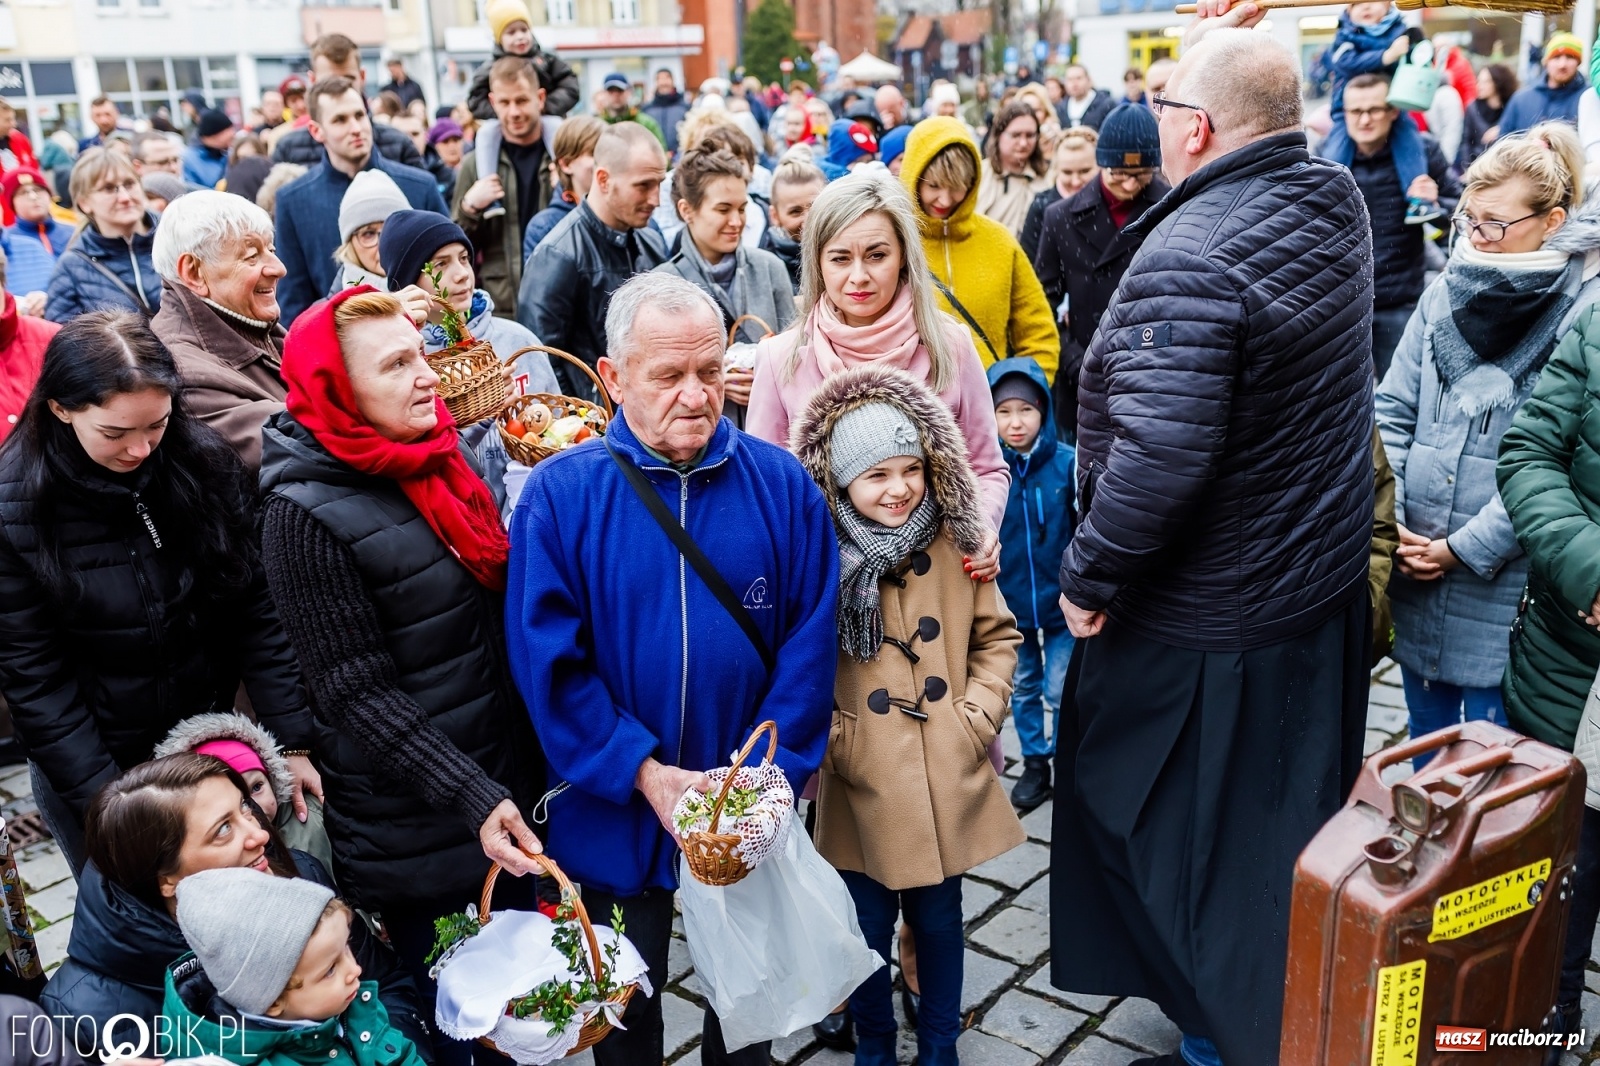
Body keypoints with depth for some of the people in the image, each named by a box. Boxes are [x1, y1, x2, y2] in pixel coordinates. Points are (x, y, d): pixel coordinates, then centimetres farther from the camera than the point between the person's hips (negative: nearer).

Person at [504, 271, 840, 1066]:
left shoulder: (783, 487, -8)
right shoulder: (560, 494, -12)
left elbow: (809, 646, -7)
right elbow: (546, 659, -14)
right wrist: (646, 774, -20)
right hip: (611, 813, -1)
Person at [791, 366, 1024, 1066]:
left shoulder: (955, 546, -1)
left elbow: (996, 637, 7)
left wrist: (976, 718, -2)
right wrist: (834, 740, -12)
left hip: (948, 781, 2)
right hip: (863, 788, -2)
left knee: (938, 918, 16)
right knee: (867, 927, 12)